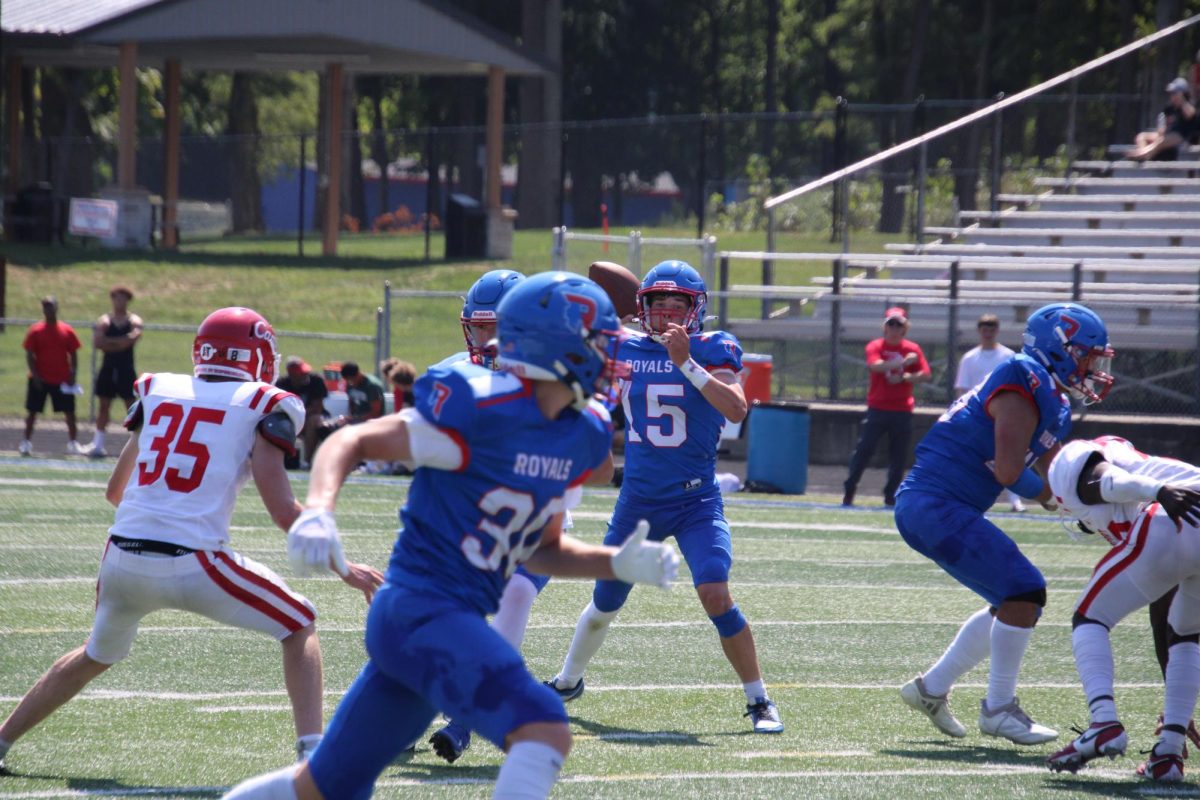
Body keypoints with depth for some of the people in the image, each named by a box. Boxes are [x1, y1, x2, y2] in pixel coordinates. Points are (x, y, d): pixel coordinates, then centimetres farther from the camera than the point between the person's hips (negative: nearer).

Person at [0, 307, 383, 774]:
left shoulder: (157, 391, 16)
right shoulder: (263, 407, 3)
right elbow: (282, 511, -4)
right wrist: (343, 568, 5)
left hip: (123, 559, 5)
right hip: (194, 564, -5)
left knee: (96, 656, 32)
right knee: (299, 626, 14)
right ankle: (312, 749, -2)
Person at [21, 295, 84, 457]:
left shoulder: (67, 331, 2)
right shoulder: (35, 331, -2)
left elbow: (73, 355, 6)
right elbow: (29, 355, -3)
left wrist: (73, 375, -3)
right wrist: (35, 375, -13)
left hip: (62, 381, 1)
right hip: (40, 379, -1)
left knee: (69, 412, 2)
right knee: (32, 411, 2)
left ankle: (72, 444, 11)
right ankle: (26, 443, 8)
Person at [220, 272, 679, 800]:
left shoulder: (581, 435, 9)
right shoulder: (481, 409, -16)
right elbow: (353, 441, -10)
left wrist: (618, 564, 6)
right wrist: (318, 512, -27)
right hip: (423, 611, -9)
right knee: (544, 732, -26)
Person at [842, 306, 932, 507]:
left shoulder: (913, 349, 7)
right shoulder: (875, 346, 0)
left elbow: (925, 375, 2)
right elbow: (875, 365, -20)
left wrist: (904, 378, -15)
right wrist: (903, 362, -28)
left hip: (902, 412, 2)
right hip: (877, 408, -2)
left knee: (899, 456, 2)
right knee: (863, 449, -8)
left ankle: (891, 495, 12)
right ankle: (848, 492, -3)